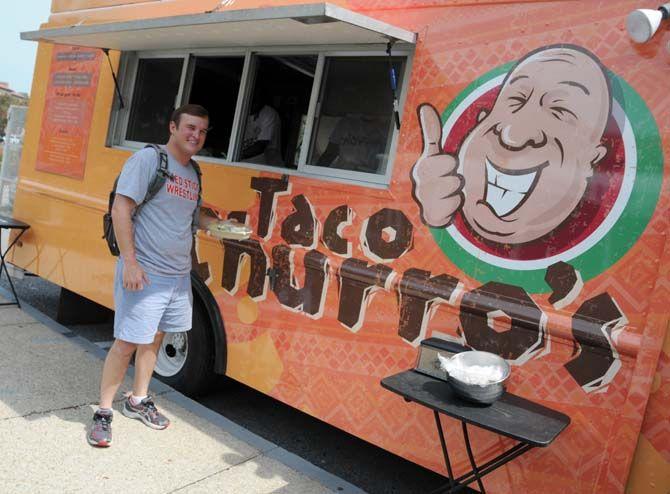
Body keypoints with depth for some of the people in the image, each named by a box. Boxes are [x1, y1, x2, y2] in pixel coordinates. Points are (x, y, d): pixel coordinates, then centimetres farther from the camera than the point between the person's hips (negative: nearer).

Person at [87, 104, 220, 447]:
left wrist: (216, 225, 6)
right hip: (144, 273, -7)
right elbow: (121, 209, -16)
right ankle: (103, 412, 13)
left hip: (179, 275, 8)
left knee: (154, 338, 17)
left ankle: (138, 400, 34)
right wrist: (130, 262, -22)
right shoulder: (148, 159, -11)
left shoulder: (193, 173, 12)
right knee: (127, 342, -3)